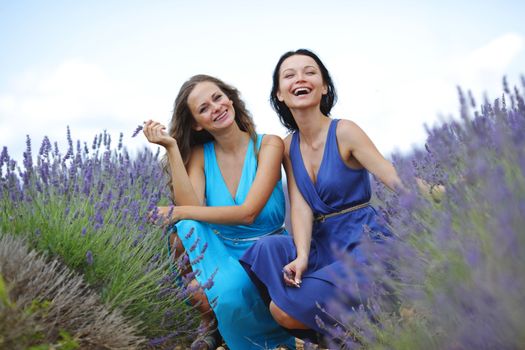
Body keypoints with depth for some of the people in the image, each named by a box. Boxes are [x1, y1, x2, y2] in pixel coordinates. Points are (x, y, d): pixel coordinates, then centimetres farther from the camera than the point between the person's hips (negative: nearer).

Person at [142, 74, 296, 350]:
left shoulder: (268, 144, -10)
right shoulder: (200, 154, 1)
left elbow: (248, 213, -21)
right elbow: (191, 208, -17)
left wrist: (179, 212, -20)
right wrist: (172, 148, -18)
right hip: (220, 251, 3)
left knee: (226, 291, -34)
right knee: (184, 231, -27)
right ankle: (210, 327, -5)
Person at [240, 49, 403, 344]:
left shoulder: (344, 132, -9)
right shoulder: (289, 146, 8)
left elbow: (400, 183, -15)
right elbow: (300, 205, -4)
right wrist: (302, 256, -21)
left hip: (364, 245, -5)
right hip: (323, 245, 6)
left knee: (286, 308, -22)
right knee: (267, 248, -24)